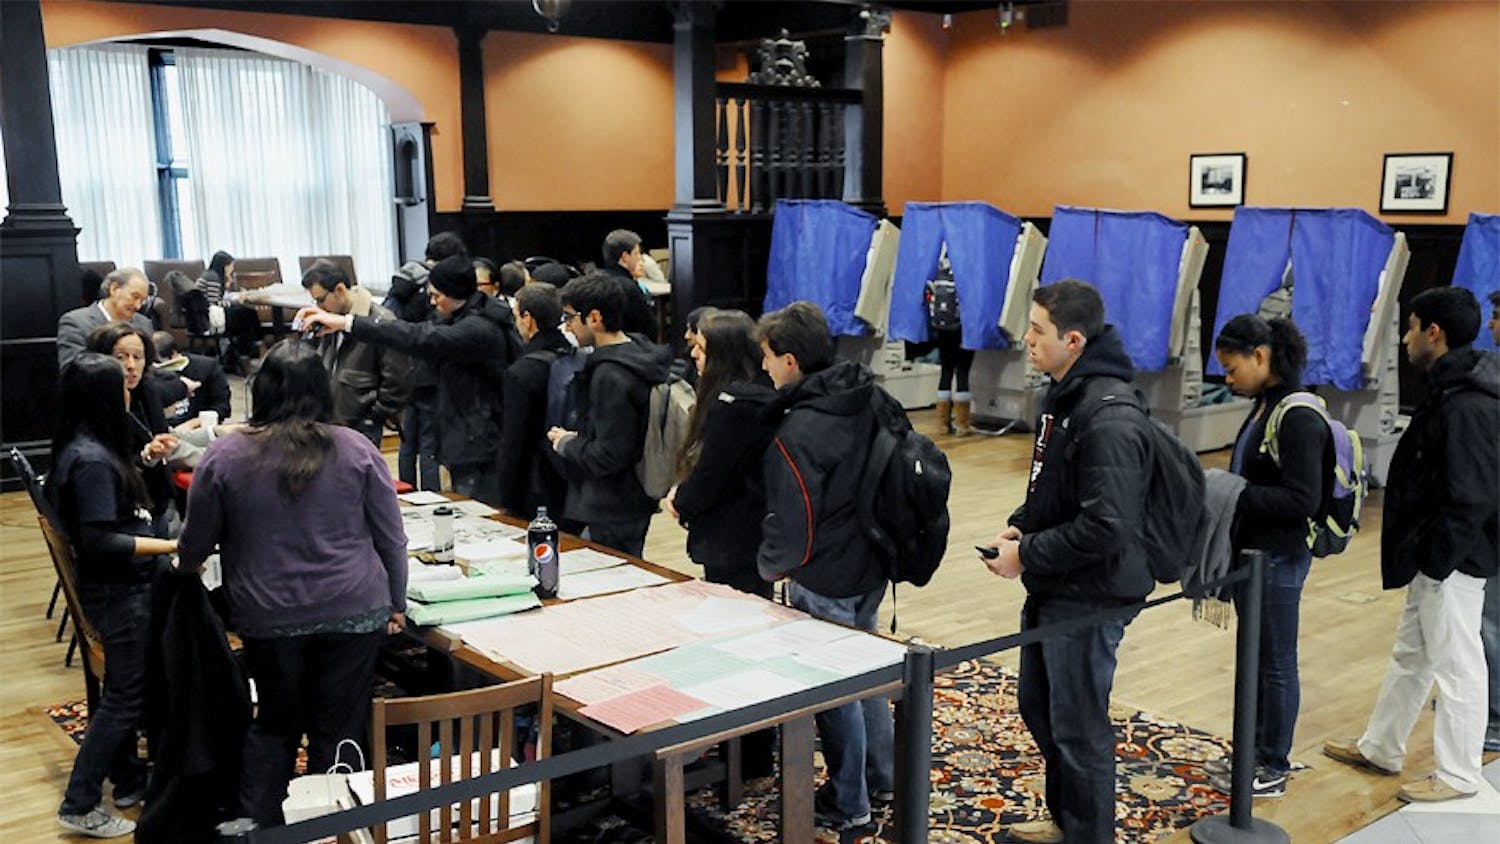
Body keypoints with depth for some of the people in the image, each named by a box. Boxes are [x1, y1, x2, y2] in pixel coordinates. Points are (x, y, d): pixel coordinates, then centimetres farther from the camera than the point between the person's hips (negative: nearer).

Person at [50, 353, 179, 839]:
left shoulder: (88, 448, 4)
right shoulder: (91, 460, -25)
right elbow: (100, 541, -26)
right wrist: (175, 546, -25)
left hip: (128, 586, 10)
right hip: (120, 592, -10)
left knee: (128, 686, 20)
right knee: (125, 696, 1)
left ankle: (128, 780, 35)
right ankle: (79, 805, 11)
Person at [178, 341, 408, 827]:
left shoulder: (224, 457, -5)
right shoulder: (357, 451, -5)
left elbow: (195, 546, 4)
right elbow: (391, 538, 0)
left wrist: (186, 563, 27)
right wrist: (396, 604, 12)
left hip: (268, 619, 1)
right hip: (354, 613, -1)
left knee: (276, 723, 21)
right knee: (339, 732, 11)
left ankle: (257, 823, 24)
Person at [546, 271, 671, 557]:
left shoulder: (610, 375, -23)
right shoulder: (636, 351, 7)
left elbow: (610, 456, -24)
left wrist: (567, 444, -9)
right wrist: (580, 437, 10)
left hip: (613, 515, -10)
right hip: (634, 501, 10)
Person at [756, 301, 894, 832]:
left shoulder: (798, 433, -26)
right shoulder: (871, 400, -1)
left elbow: (791, 523, -21)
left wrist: (769, 564, -2)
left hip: (823, 583, -8)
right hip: (871, 568, 8)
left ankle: (847, 804, 23)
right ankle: (881, 777, 39)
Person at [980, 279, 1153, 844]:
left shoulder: (1108, 418, -25)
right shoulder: (1063, 397, 6)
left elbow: (1106, 526, -29)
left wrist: (1027, 555, -20)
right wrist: (1020, 525, 2)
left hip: (1089, 599, -10)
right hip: (1050, 590, 10)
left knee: (1077, 726, 5)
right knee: (1038, 706, 23)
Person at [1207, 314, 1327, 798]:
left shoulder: (1298, 418, -20)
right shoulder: (1264, 408, 8)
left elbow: (1303, 500, -23)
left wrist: (1234, 494, -23)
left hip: (1279, 559, -9)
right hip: (1252, 553, 9)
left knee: (1276, 663, 4)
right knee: (1256, 657, 18)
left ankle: (1273, 770, 17)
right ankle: (1257, 753, 32)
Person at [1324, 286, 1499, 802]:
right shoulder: (1450, 392, 9)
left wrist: (1434, 561, -19)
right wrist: (1420, 555, 14)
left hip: (1452, 563, -10)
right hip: (1434, 557, 10)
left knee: (1456, 666, 4)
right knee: (1410, 656, 20)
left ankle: (1457, 775, 17)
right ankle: (1379, 748, 34)